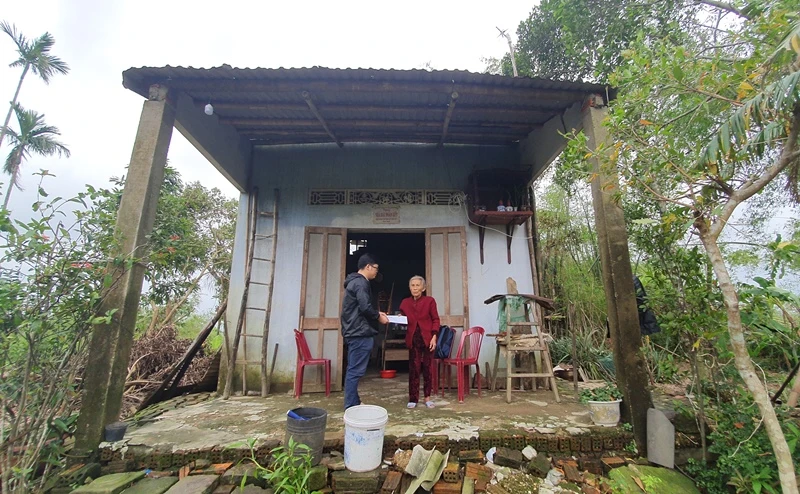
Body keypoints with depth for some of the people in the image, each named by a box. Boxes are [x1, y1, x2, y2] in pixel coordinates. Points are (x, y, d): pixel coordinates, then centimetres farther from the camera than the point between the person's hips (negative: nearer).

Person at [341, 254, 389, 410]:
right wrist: (379, 317, -5)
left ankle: (353, 404, 23)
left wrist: (376, 314, 16)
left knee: (353, 370, 14)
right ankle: (351, 407, 2)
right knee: (356, 371, -5)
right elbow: (365, 307, -22)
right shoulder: (361, 283, -13)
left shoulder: (354, 281, 19)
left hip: (353, 332, 11)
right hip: (360, 333, -11)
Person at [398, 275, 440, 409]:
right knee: (413, 369, 3)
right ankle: (413, 398, 13)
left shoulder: (430, 301, -2)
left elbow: (435, 320, -2)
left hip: (428, 339, -2)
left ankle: (427, 398, 19)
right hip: (413, 339, 2)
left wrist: (434, 337, -10)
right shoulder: (405, 302, 6)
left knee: (427, 368, 7)